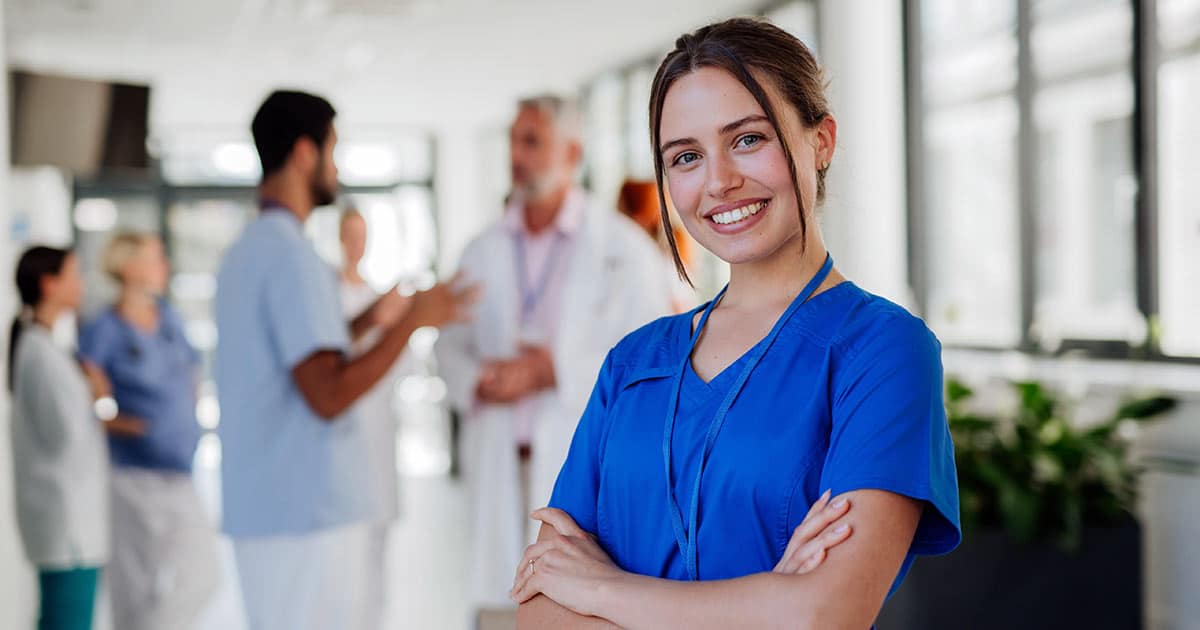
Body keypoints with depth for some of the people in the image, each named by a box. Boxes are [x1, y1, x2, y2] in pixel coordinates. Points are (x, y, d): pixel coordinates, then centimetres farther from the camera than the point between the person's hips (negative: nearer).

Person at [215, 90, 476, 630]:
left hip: (261, 507, 9)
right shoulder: (292, 256, -15)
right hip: (307, 511, -9)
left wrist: (363, 324, 22)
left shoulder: (245, 252, 15)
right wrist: (412, 323, -14)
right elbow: (328, 395, -21)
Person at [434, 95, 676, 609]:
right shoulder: (483, 251, 14)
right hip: (500, 465, 4)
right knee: (500, 595, 4)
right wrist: (478, 383, -7)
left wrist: (553, 371, -13)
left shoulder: (621, 245, -1)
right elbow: (450, 344, 15)